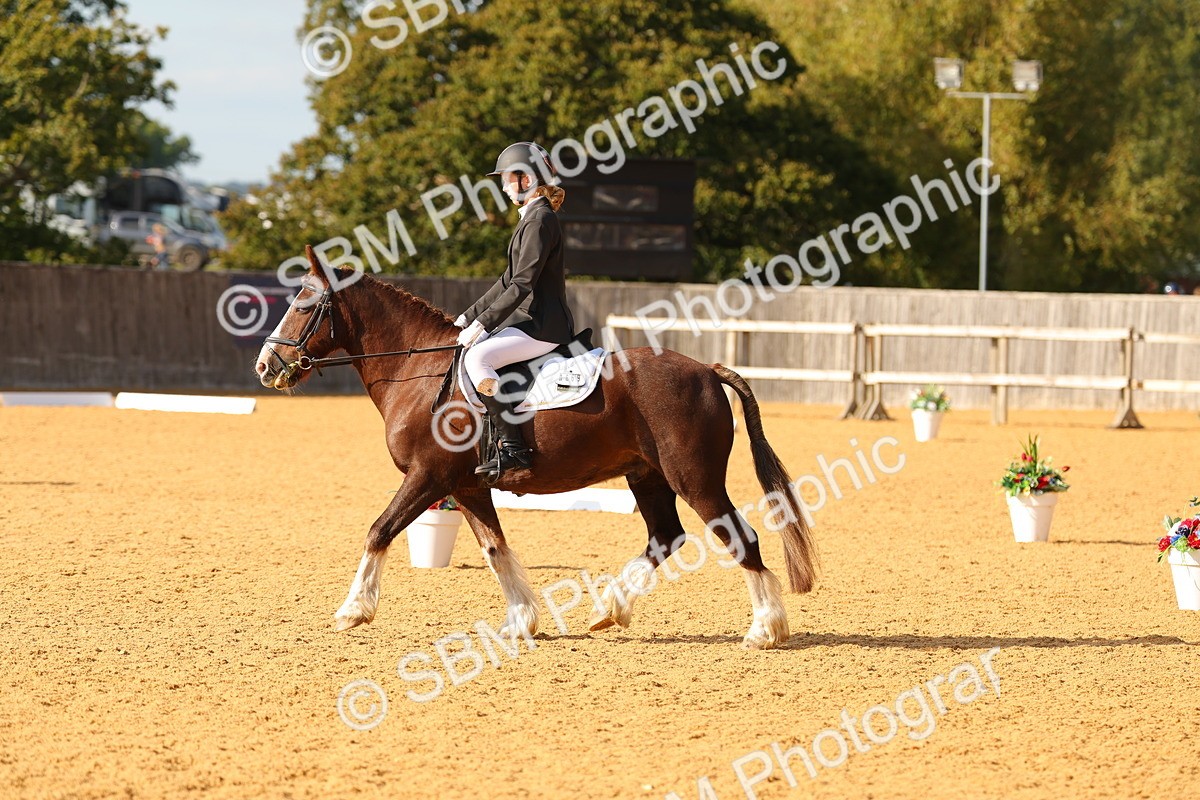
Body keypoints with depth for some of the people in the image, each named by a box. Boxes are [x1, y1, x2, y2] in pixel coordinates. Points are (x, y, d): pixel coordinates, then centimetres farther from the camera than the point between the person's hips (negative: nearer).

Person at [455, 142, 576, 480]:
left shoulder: (539, 220, -14)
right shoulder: (533, 218, 19)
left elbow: (522, 285, -21)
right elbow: (508, 281, 23)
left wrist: (483, 322, -21)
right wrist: (470, 316, 19)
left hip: (543, 326, -11)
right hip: (531, 321, 11)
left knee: (477, 357, -26)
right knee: (473, 350, 17)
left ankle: (513, 447, -27)